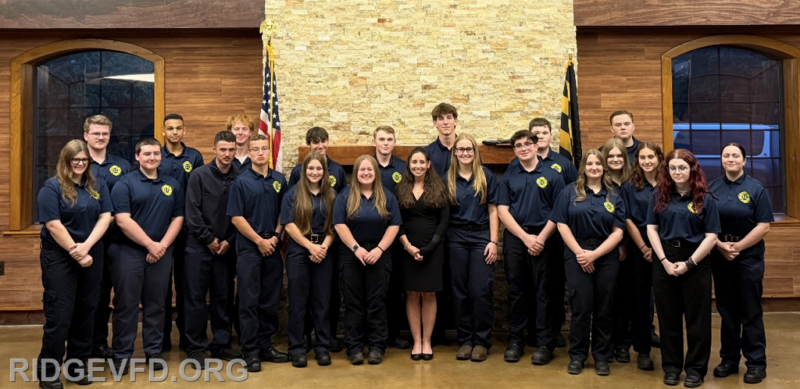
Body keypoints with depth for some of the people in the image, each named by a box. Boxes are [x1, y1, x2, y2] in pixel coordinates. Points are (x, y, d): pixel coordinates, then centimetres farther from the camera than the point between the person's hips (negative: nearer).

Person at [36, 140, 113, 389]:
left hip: (92, 257, 5)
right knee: (59, 314, -2)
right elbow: (53, 225, -14)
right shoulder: (51, 187, -6)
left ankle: (78, 365, 22)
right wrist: (75, 253, -16)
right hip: (59, 258, -4)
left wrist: (86, 246, -14)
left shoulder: (98, 186, 8)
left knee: (86, 312, 10)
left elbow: (105, 217, -1)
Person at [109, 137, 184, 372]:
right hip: (128, 251, -3)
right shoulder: (125, 184, -3)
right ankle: (122, 354, 13)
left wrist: (163, 245, -6)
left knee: (156, 304, 10)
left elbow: (178, 217, 7)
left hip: (162, 252, 4)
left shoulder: (172, 185, 10)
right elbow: (122, 220, -12)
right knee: (126, 304, 2)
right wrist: (150, 244, -13)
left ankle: (154, 351, 20)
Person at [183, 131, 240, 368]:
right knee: (196, 298, 2)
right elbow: (192, 213, -8)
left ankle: (221, 344, 20)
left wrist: (229, 241, -5)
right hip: (199, 246, -2)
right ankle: (196, 348, 11)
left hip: (226, 248, 3)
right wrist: (209, 239, -9)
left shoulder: (239, 178, 1)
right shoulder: (199, 175, -5)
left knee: (222, 297, 10)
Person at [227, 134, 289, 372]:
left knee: (270, 300, 9)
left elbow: (284, 212, 11)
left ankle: (266, 346, 20)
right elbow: (236, 218, -8)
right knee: (249, 301, 0)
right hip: (249, 247, -4)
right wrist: (259, 240, -10)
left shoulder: (279, 180, 8)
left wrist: (275, 237, -3)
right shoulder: (241, 181, -4)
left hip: (273, 246, 4)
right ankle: (250, 351, 7)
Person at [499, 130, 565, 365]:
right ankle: (515, 340, 17)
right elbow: (502, 211, 1)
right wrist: (525, 237, -9)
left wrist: (541, 237, -12)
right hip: (514, 238, 2)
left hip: (542, 239, -2)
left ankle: (545, 343, 11)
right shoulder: (508, 177, 8)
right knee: (516, 291, 8)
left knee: (542, 292, 2)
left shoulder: (551, 176, 2)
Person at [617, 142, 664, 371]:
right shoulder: (630, 186, 2)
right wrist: (643, 248, -8)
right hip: (639, 249, 0)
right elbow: (628, 221, -2)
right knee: (639, 298, 3)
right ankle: (642, 350, 13)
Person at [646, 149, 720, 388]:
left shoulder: (705, 198, -2)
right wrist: (665, 261, -9)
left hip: (696, 263, -2)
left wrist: (689, 263, -13)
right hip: (664, 262, 2)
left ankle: (696, 368, 18)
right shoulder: (660, 196, 4)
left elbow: (711, 236, -6)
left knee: (697, 317, 6)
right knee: (668, 316, 9)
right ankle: (671, 366, 21)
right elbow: (652, 229, 0)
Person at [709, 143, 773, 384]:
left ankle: (756, 363, 13)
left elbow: (764, 226, -9)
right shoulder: (712, 188, 4)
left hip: (749, 257, -3)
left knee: (750, 312, 2)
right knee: (726, 310, 10)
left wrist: (738, 247, -15)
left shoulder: (756, 189, -3)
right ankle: (729, 358, 21)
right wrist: (720, 245, -12)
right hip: (719, 257, 3)